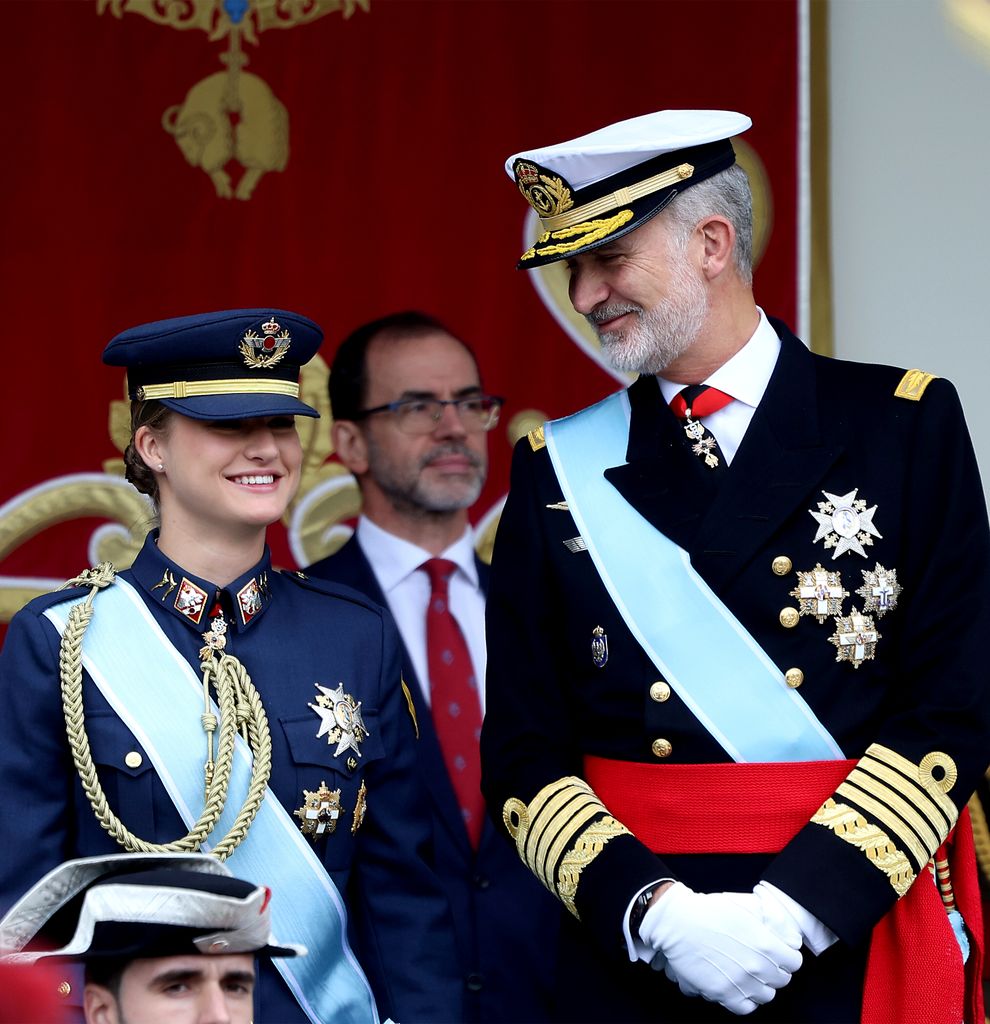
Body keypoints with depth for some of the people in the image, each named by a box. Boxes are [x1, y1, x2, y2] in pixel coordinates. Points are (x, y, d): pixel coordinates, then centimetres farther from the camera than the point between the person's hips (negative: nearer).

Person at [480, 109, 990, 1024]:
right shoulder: (558, 469, 6)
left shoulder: (903, 426, 0)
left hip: (859, 942, -1)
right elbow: (523, 751, 2)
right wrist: (652, 912, -13)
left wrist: (799, 907, -16)